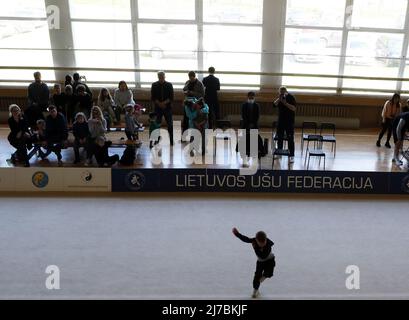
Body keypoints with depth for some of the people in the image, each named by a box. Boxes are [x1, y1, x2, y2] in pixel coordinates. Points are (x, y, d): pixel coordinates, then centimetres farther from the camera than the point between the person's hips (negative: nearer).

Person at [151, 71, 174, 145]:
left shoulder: (169, 85, 4)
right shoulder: (154, 85, 5)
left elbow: (171, 97, 0)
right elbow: (153, 97, 1)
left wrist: (164, 103, -14)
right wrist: (159, 103, -12)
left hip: (167, 107, 0)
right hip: (157, 108, 1)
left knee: (170, 124, -1)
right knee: (157, 124, 2)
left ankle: (172, 141, 4)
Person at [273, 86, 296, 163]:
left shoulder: (291, 97, -9)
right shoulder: (279, 97, 7)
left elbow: (294, 108, -18)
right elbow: (275, 104, -5)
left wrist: (285, 103, -24)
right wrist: (279, 99, -20)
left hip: (289, 121, -5)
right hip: (280, 120, 6)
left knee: (290, 139, -6)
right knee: (280, 137, 14)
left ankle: (291, 156, -4)